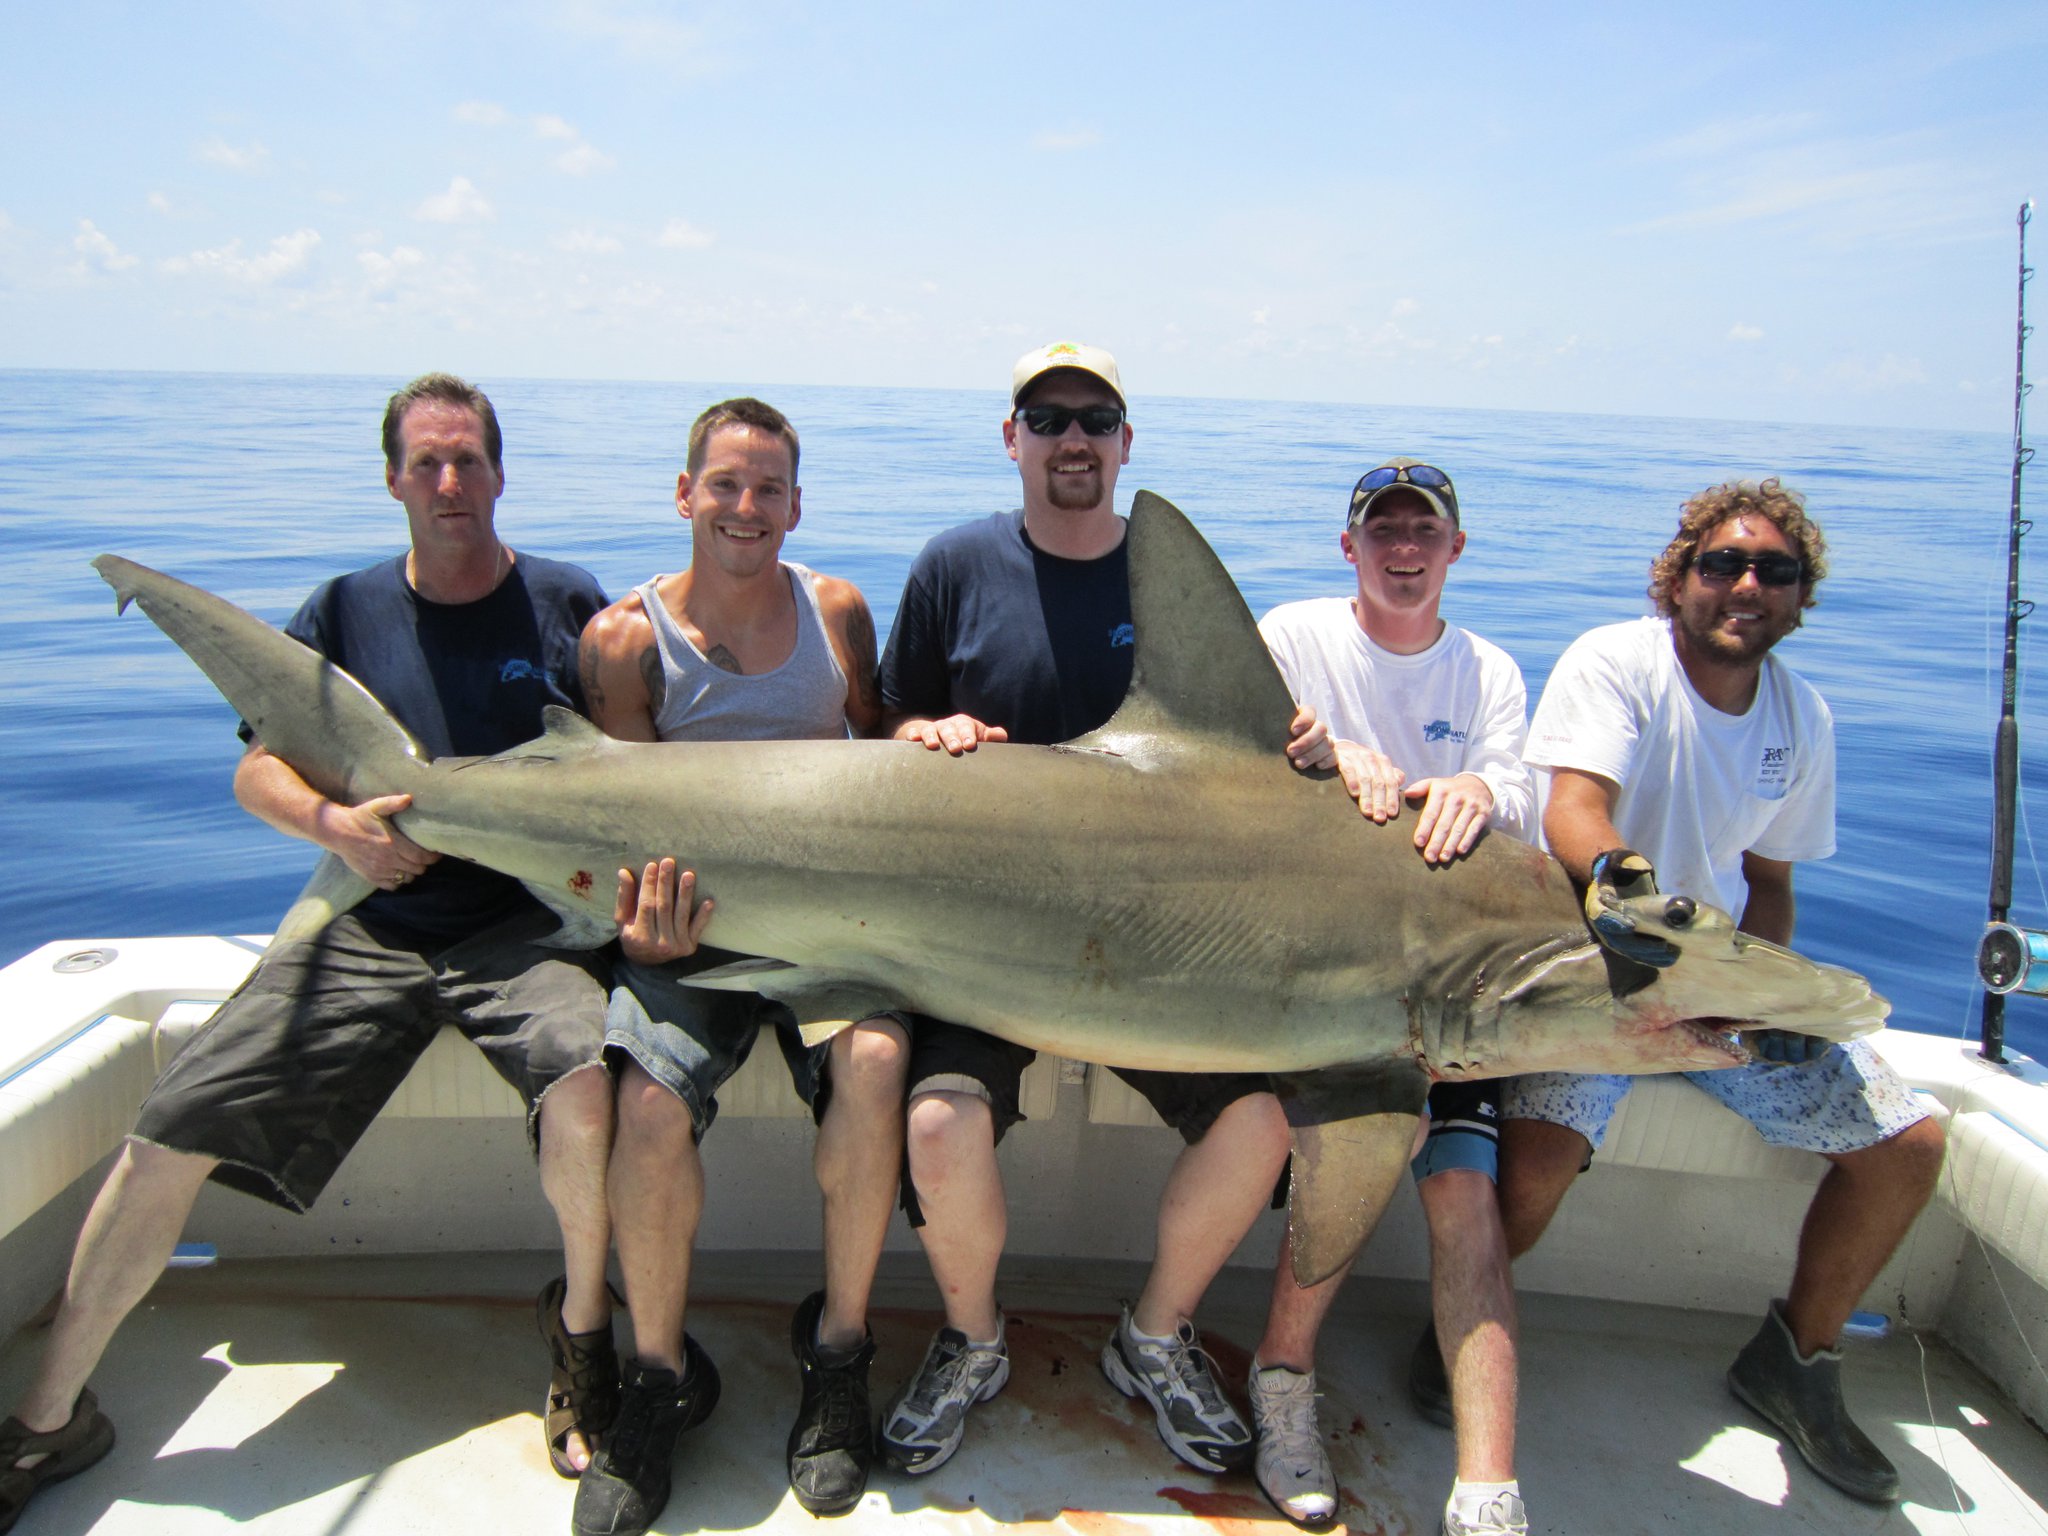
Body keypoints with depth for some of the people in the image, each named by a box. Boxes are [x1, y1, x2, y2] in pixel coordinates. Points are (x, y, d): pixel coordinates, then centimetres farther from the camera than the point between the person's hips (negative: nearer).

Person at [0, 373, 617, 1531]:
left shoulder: (567, 603, 5)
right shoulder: (347, 611, 11)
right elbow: (256, 770, 12)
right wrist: (333, 822, -9)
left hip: (522, 921, -2)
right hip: (371, 928, 3)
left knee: (586, 1082, -33)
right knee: (171, 1133, -9)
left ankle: (583, 1328, -4)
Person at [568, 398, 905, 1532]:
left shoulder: (836, 610, 10)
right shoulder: (627, 636, 2)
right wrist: (641, 924, -19)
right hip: (691, 919, -1)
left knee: (870, 1060, -29)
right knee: (650, 1101, -27)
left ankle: (836, 1353, -7)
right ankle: (659, 1378, -1)